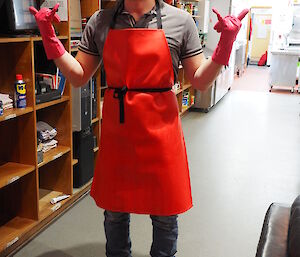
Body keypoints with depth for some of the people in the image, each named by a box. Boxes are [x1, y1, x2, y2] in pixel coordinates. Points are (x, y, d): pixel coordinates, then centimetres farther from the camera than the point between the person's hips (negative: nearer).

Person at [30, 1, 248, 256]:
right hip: (116, 130, 2)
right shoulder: (100, 21, 3)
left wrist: (225, 45, -15)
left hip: (161, 132, -1)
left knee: (165, 214, 13)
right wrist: (50, 38, -4)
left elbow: (200, 81, -1)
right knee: (114, 212, 17)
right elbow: (79, 77, 5)